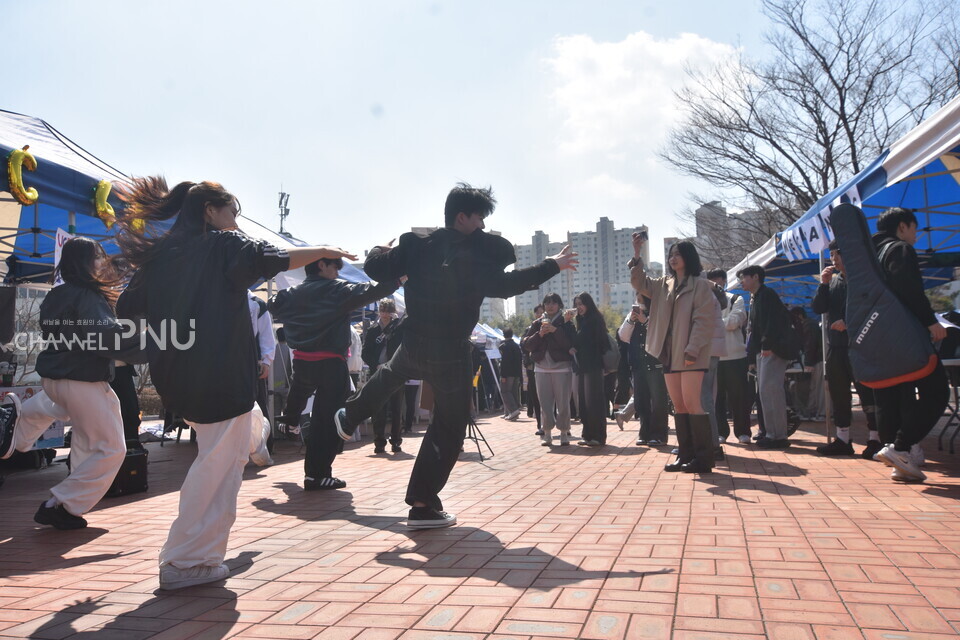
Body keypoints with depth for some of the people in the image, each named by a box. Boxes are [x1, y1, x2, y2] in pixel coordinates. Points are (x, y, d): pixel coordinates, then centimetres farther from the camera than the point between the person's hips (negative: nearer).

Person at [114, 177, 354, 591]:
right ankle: (186, 562, 3)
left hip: (175, 375, 8)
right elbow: (278, 260, -11)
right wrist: (321, 251, 3)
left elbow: (127, 307, 16)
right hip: (220, 375, -8)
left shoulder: (159, 254, 13)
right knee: (218, 463, -1)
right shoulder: (225, 244, -3)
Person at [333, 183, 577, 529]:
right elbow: (502, 285, -24)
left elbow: (376, 268, 1)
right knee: (448, 427, 5)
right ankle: (423, 505, 5)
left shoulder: (416, 244, -2)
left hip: (414, 343, 6)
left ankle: (349, 418, 58)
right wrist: (551, 266, -16)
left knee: (391, 373, 39)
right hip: (450, 353, -6)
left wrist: (379, 251, 25)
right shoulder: (476, 251, -17)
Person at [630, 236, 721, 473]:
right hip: (669, 353, 7)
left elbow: (704, 320, -10)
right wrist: (637, 253, 0)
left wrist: (692, 350, -18)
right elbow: (640, 283, 12)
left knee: (691, 404, -10)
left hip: (690, 355, -7)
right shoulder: (664, 285, 17)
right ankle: (685, 455, 13)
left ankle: (703, 458, -4)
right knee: (679, 406, 7)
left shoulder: (700, 285, -3)